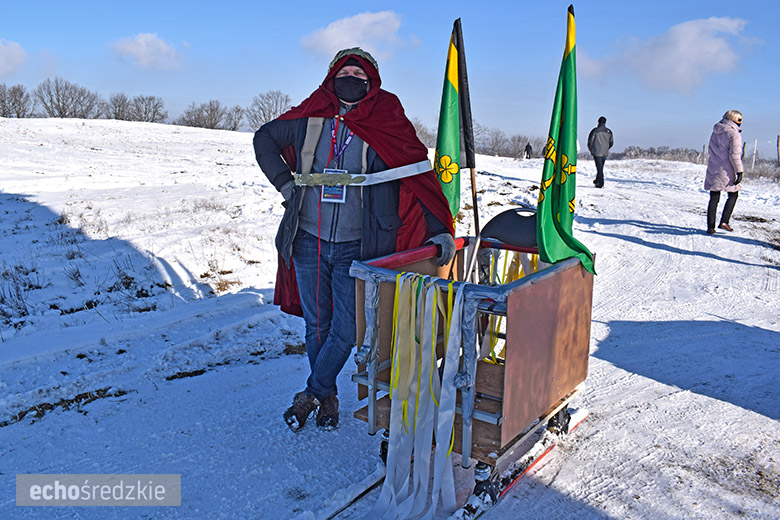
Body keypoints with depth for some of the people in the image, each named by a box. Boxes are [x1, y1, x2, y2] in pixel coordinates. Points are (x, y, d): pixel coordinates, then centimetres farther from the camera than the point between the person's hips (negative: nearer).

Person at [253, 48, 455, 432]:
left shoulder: (385, 127, -3)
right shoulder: (309, 120, 4)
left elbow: (420, 177, -6)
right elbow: (264, 138, 20)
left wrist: (440, 230, -15)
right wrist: (283, 181, 7)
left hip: (356, 249, -2)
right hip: (309, 243, 3)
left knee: (345, 331, -1)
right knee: (316, 325, 13)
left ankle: (311, 394, 21)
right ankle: (328, 396, 32)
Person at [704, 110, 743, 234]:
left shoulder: (715, 132, 11)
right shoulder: (733, 134, -10)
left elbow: (710, 149, 18)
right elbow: (734, 155, -15)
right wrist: (739, 171, -13)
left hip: (712, 169, 6)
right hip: (726, 170, -6)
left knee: (714, 198, 8)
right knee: (733, 195, 13)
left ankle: (710, 226, 5)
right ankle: (724, 221, 3)